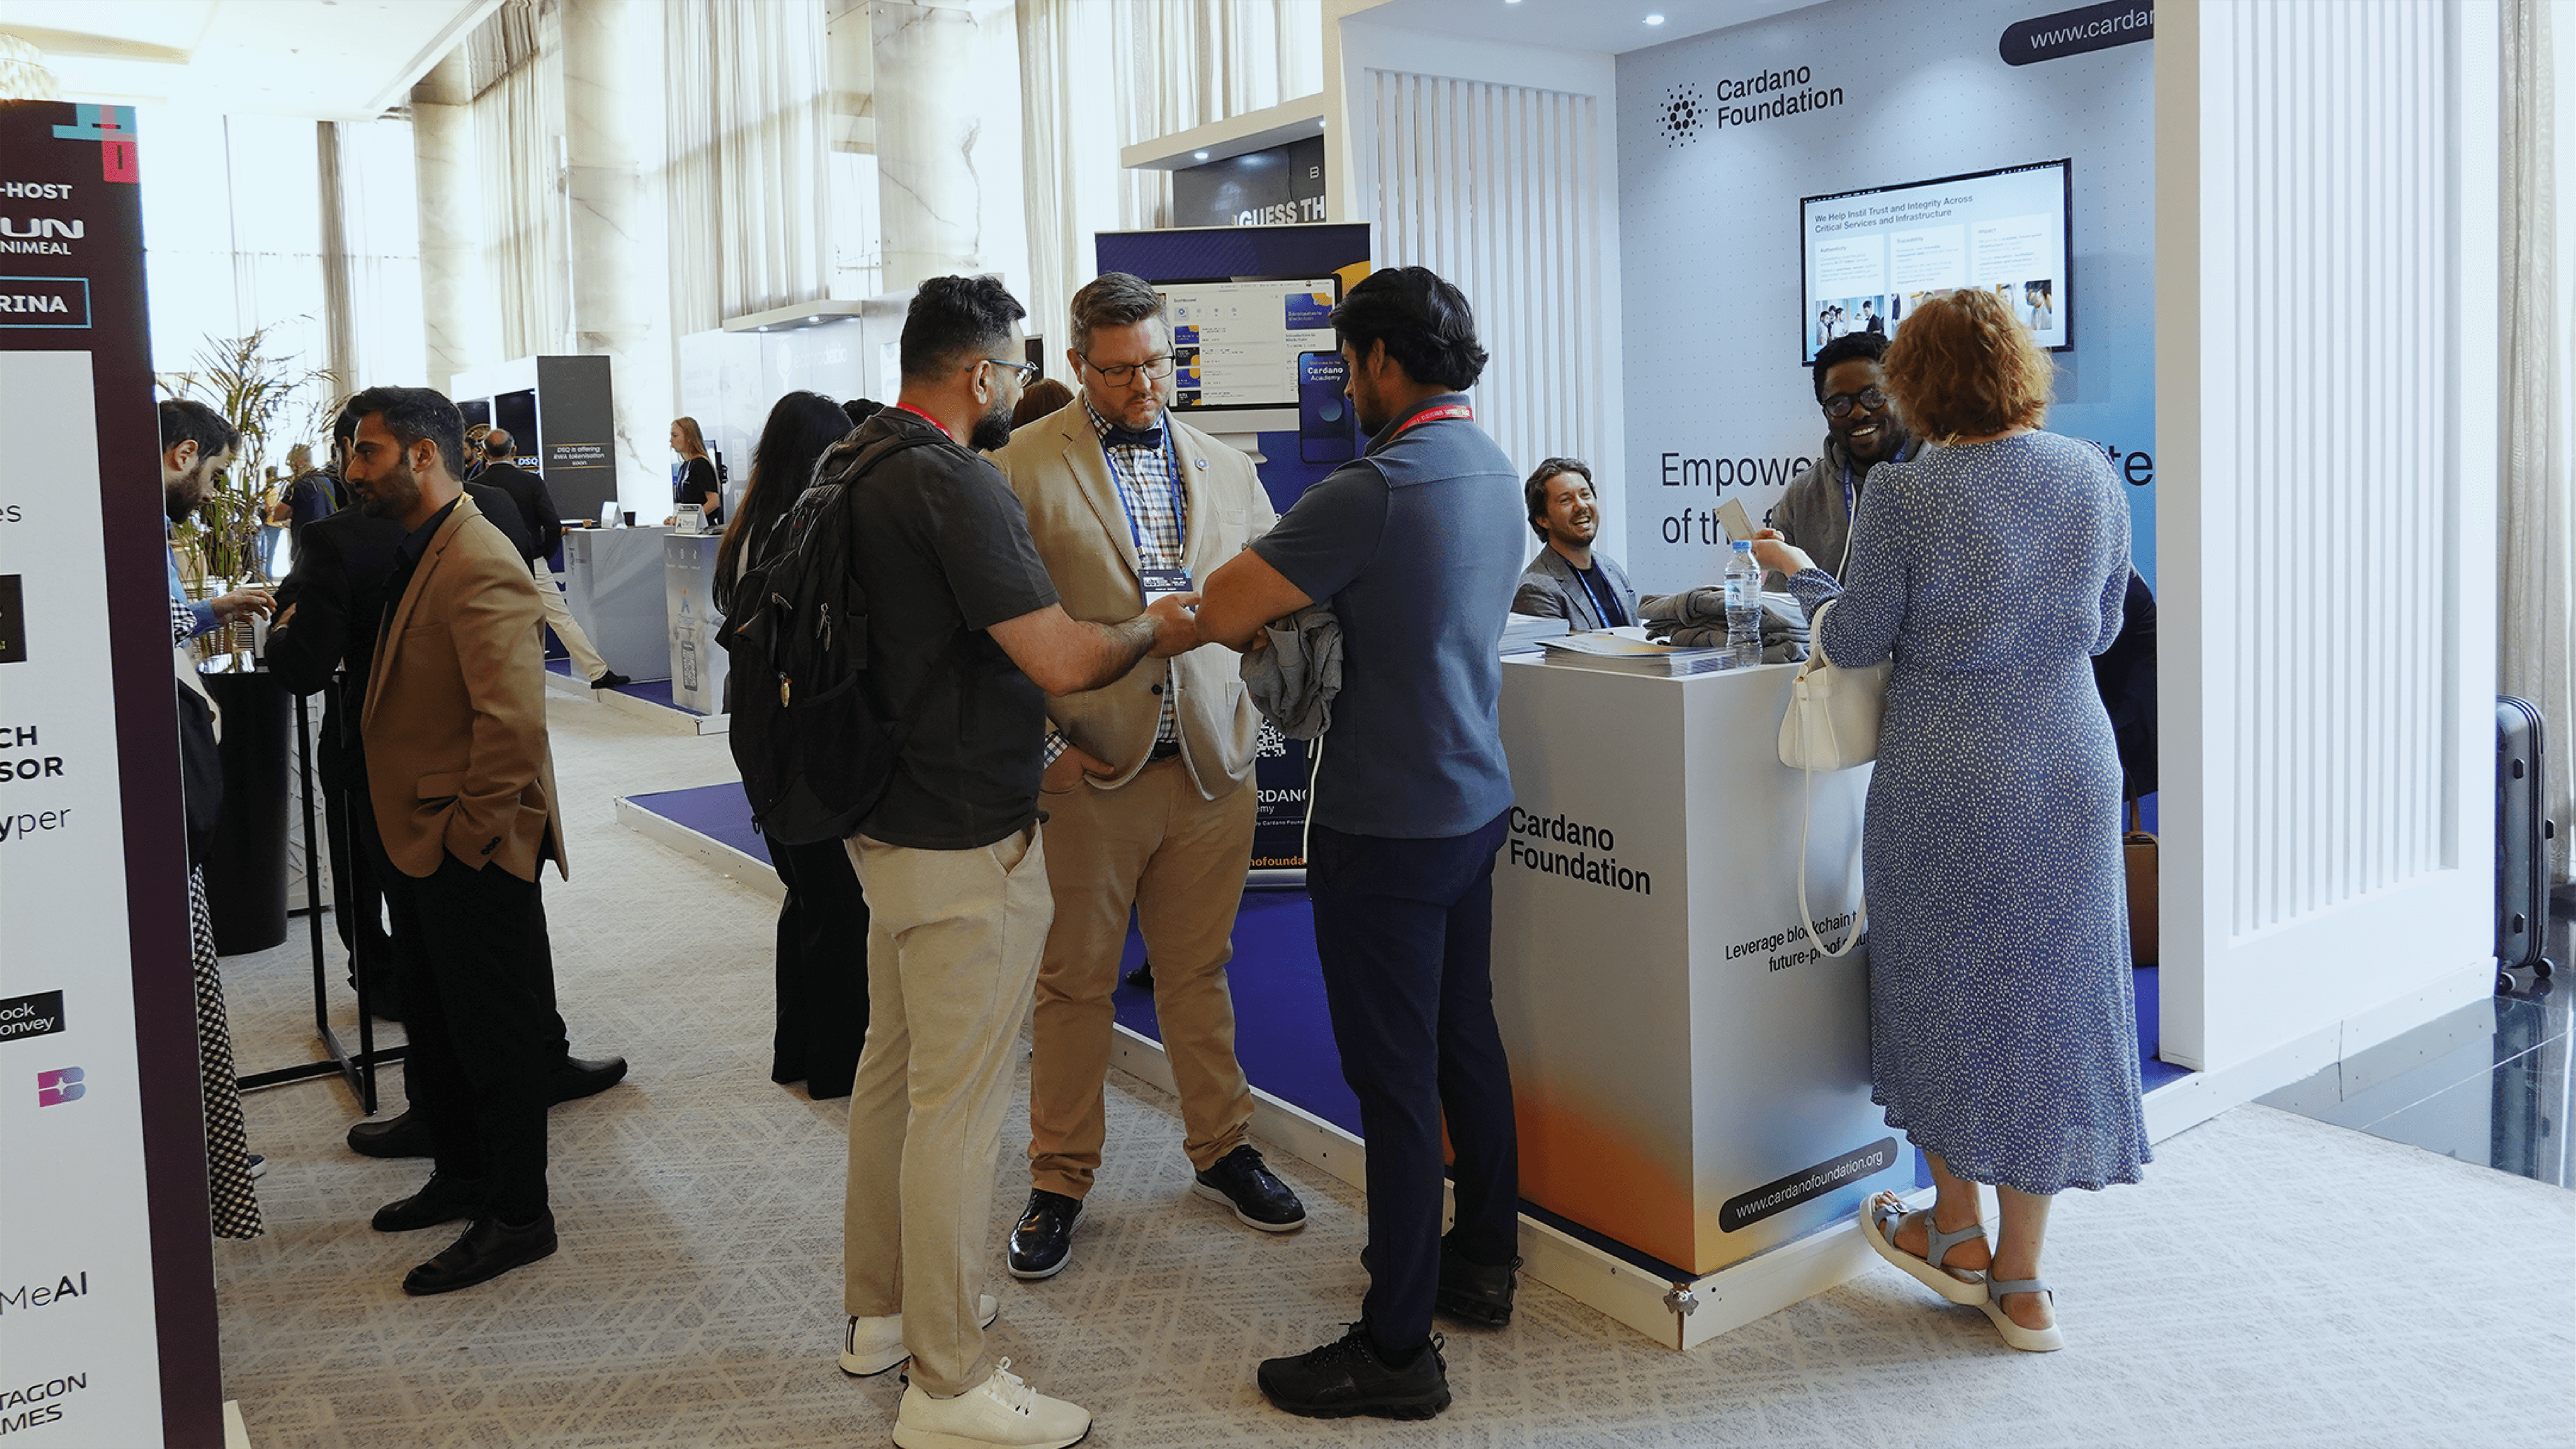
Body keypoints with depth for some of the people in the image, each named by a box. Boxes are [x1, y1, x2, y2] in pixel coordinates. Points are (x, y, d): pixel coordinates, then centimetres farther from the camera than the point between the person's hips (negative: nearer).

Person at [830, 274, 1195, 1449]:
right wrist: (1157, 631, -6)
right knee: (957, 1105, -1)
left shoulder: (859, 463, 9)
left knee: (892, 1067, 20)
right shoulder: (954, 484, -21)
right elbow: (1063, 660, -25)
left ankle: (879, 1310, 36)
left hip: (888, 822, 10)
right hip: (967, 844, -10)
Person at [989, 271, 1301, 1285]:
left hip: (1211, 770, 3)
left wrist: (1257, 711, 5)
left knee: (1200, 972, 15)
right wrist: (1039, 739, -10)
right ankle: (1060, 1181, 22)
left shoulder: (1226, 469, 10)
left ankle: (1221, 1147, 32)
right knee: (1075, 983, 7)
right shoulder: (1023, 468, -4)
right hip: (1089, 773, -3)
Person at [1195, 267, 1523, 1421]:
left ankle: (1396, 1349, 11)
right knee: (1463, 1036, 20)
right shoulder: (1493, 469, 7)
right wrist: (1306, 611, 8)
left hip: (1386, 826, -9)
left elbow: (1221, 611, -19)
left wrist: (1261, 618, 3)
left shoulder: (1375, 491, -22)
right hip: (1475, 800, 9)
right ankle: (1482, 1259, 37)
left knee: (1395, 1078, 0)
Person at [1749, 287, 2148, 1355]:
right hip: (2070, 773, 4)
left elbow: (1855, 643, -6)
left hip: (1947, 778, -4)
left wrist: (1799, 574, 11)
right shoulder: (2091, 474, 2)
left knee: (1942, 988, 15)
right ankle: (2020, 1285, 21)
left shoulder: (1904, 493, -12)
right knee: (2044, 999, 11)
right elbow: (2105, 626, 11)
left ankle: (1958, 1236, 30)